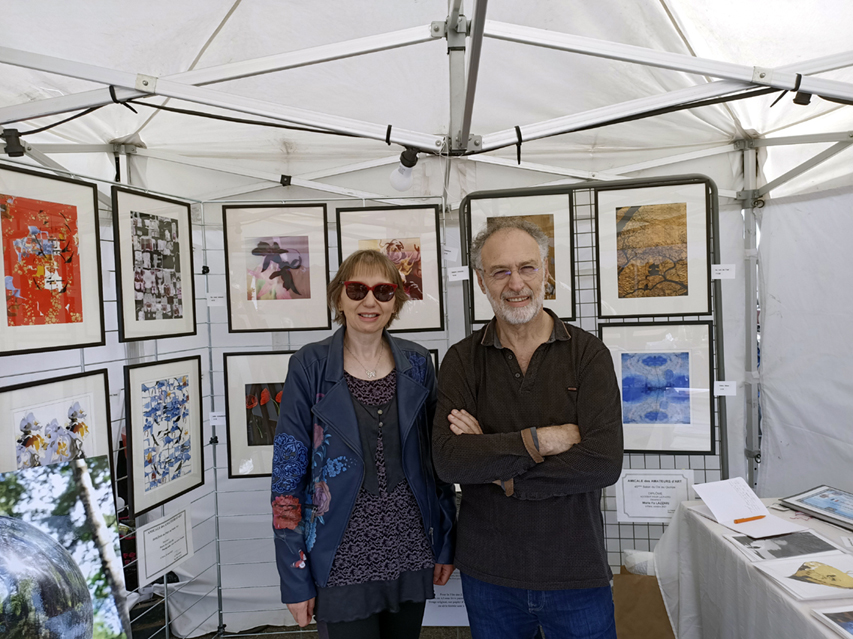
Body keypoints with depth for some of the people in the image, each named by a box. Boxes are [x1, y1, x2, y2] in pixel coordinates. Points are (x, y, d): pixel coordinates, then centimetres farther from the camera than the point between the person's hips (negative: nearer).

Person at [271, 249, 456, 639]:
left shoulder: (417, 364, 0)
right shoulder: (310, 367, -9)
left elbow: (435, 457, 7)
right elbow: (288, 473, -7)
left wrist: (446, 543, 7)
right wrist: (294, 579, -8)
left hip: (410, 555, 3)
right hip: (342, 562, -3)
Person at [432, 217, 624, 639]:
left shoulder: (587, 353, -6)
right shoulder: (462, 361, -3)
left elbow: (605, 462, -17)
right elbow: (448, 461, -16)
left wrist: (499, 473, -15)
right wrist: (543, 440, -21)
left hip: (576, 573, 0)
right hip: (488, 574, 1)